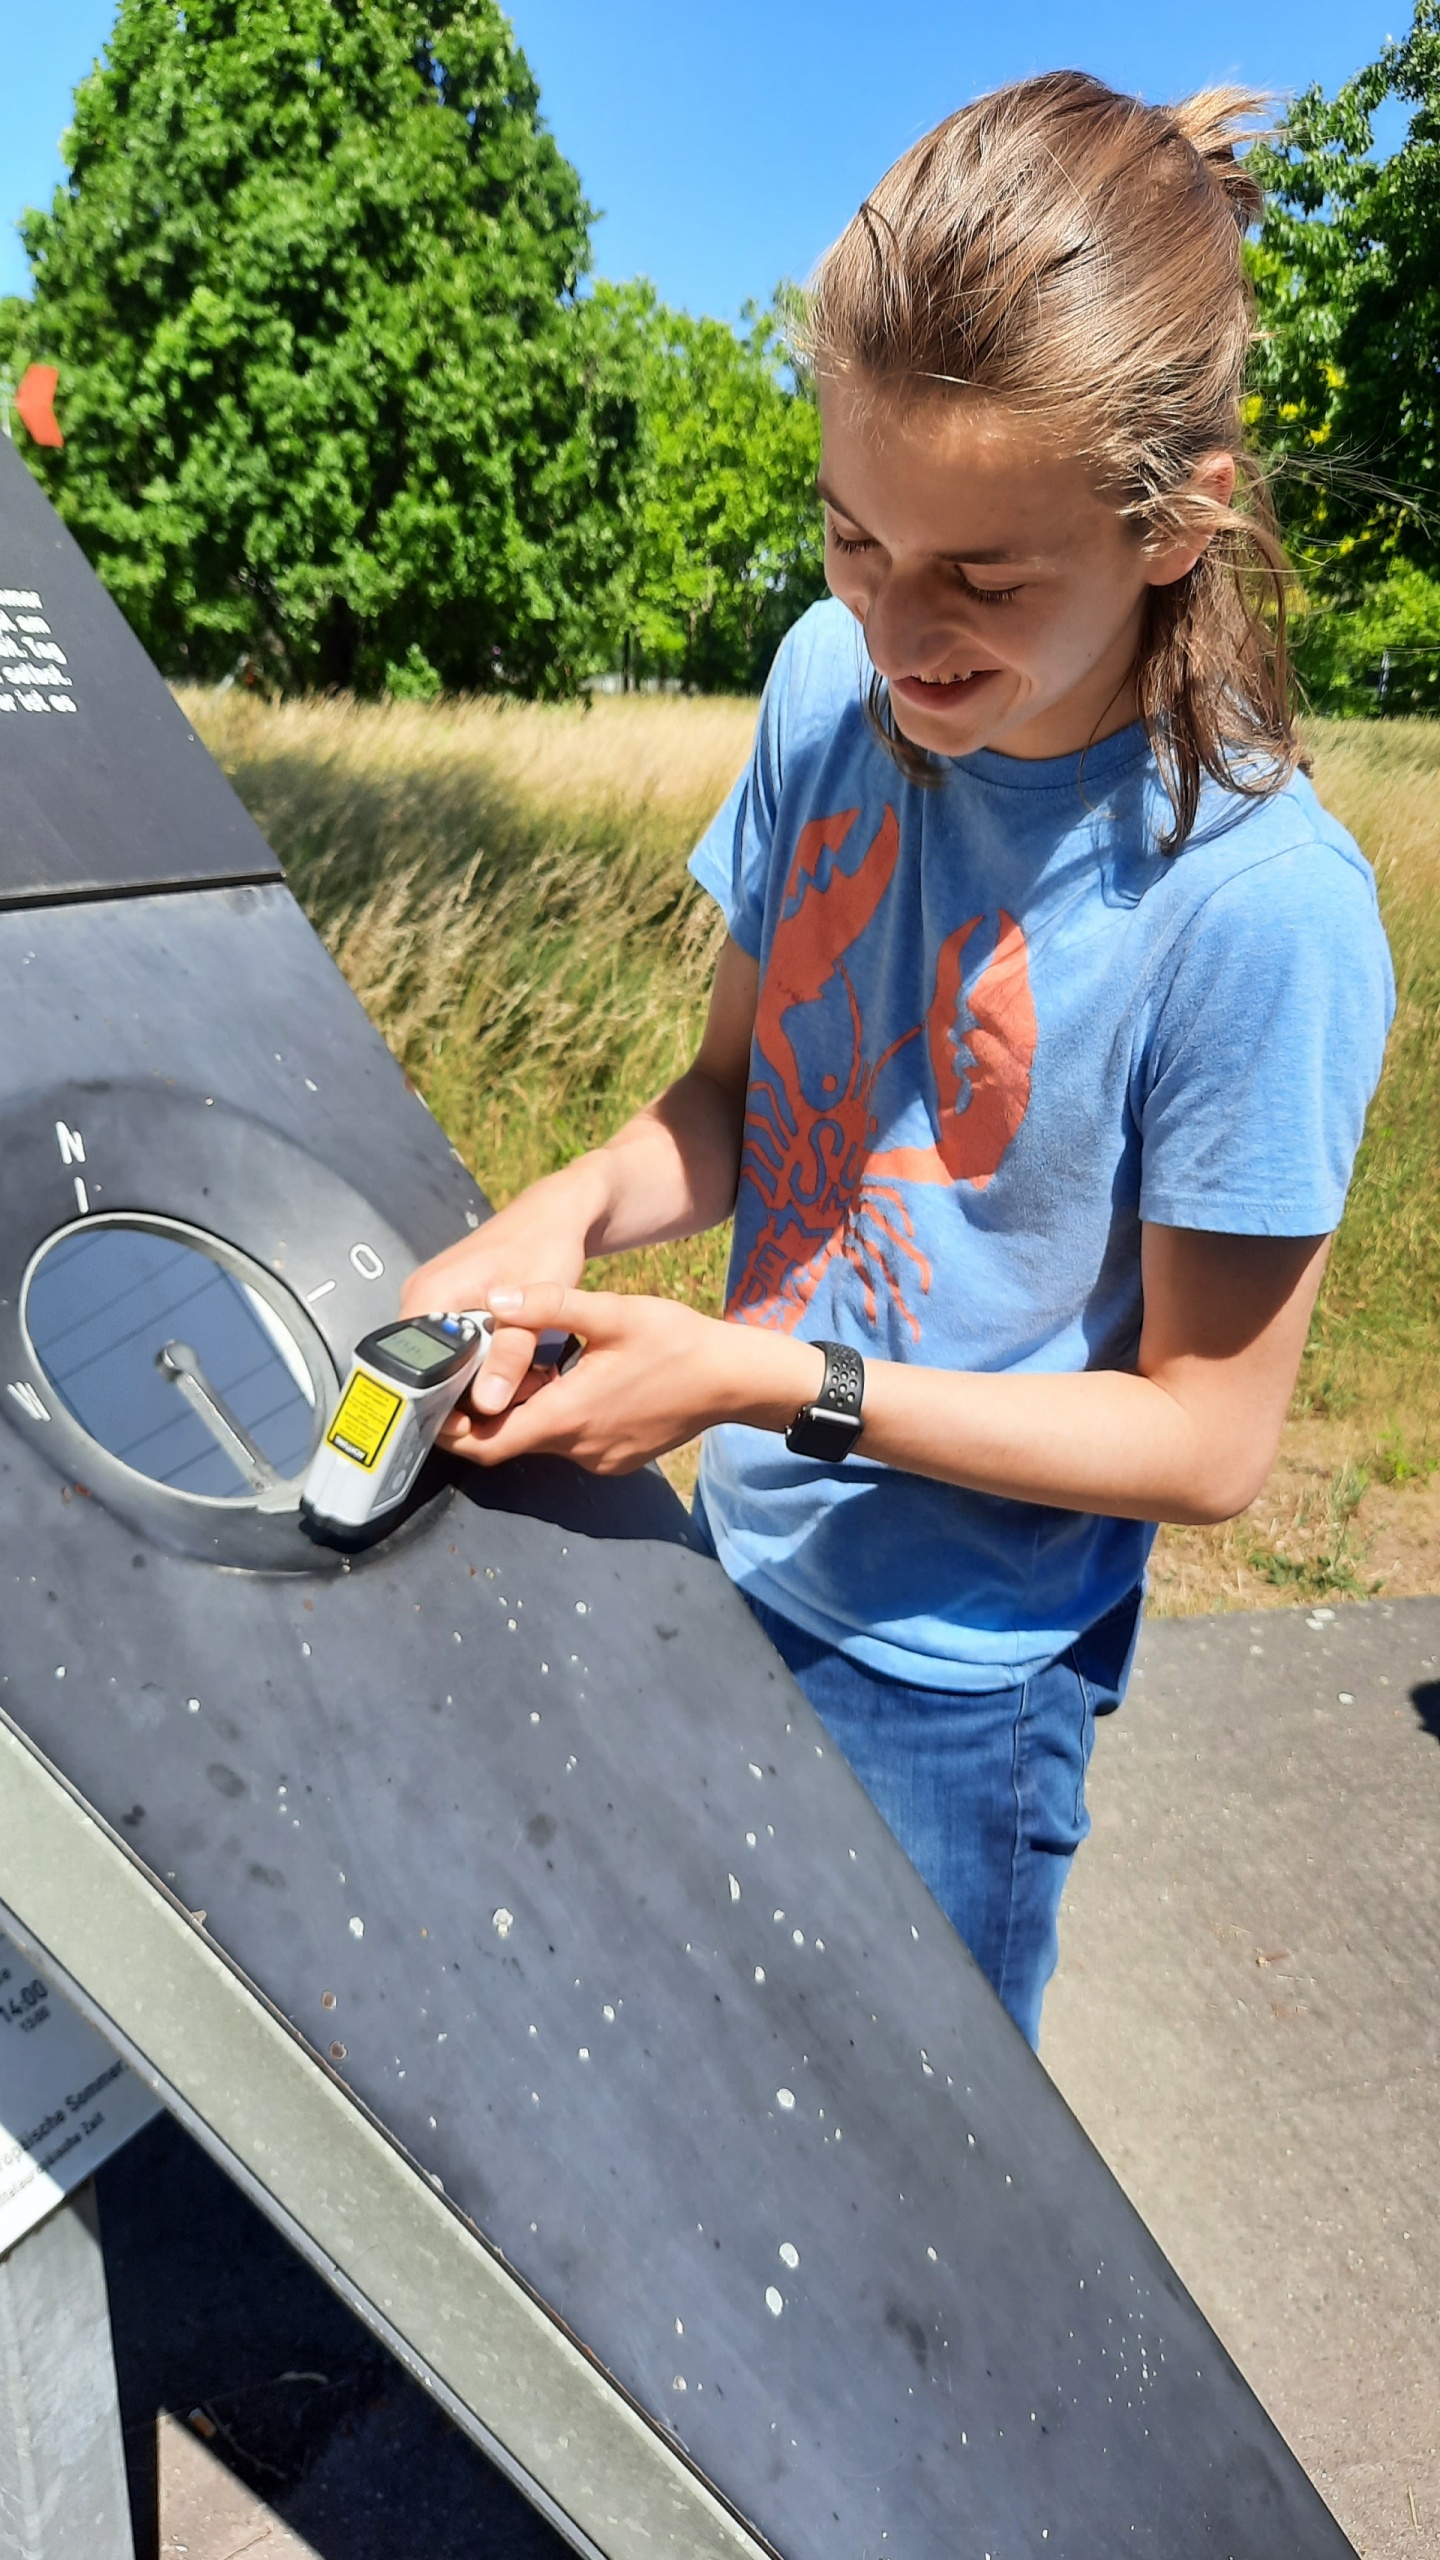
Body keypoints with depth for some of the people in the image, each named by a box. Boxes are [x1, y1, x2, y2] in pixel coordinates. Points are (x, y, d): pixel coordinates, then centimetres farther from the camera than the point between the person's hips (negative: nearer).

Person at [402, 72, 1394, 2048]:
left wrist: (773, 1379, -26)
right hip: (732, 1559, 6)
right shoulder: (830, 683, -9)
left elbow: (1209, 1437, -19)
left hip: (956, 1675, -5)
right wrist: (572, 1213, -18)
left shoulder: (1258, 908, -27)